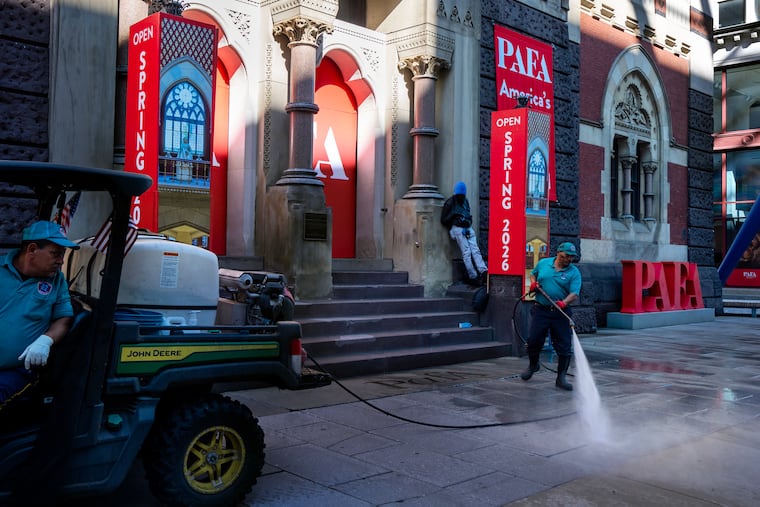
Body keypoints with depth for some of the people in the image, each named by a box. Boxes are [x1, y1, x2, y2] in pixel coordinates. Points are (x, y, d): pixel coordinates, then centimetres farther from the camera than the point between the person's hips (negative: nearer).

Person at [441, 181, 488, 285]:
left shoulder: (465, 201, 23)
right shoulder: (450, 203, 5)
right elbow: (443, 220, 3)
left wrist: (468, 221, 15)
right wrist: (453, 215, -7)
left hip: (468, 228, 5)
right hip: (457, 228, -5)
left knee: (475, 250, -13)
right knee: (466, 252, -15)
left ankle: (483, 271, -28)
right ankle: (473, 276, -20)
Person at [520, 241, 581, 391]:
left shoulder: (574, 272, -4)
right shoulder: (543, 263, 5)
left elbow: (574, 294, -14)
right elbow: (533, 274, 24)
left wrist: (564, 302, -34)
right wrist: (533, 283, 1)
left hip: (561, 313, -1)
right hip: (540, 310, 1)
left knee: (564, 346, 0)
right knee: (533, 340, 4)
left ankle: (561, 378, 13)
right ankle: (533, 365, 34)